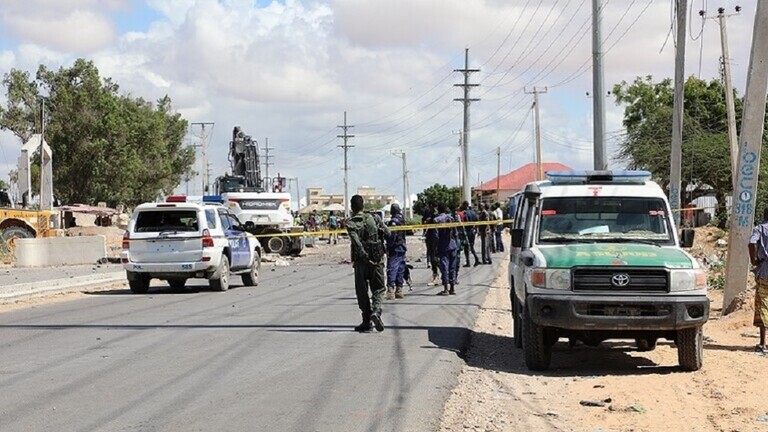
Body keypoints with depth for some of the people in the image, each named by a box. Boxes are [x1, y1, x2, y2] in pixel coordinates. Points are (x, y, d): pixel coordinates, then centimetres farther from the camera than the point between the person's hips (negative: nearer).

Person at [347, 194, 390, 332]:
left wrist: (366, 258, -18)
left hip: (360, 260, -2)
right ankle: (376, 310, -17)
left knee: (362, 291, 8)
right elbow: (387, 232, 6)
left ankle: (367, 321, 9)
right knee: (378, 288, 10)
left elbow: (357, 243, -18)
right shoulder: (372, 219, 3)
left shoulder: (350, 223, -6)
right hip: (377, 259, 2)